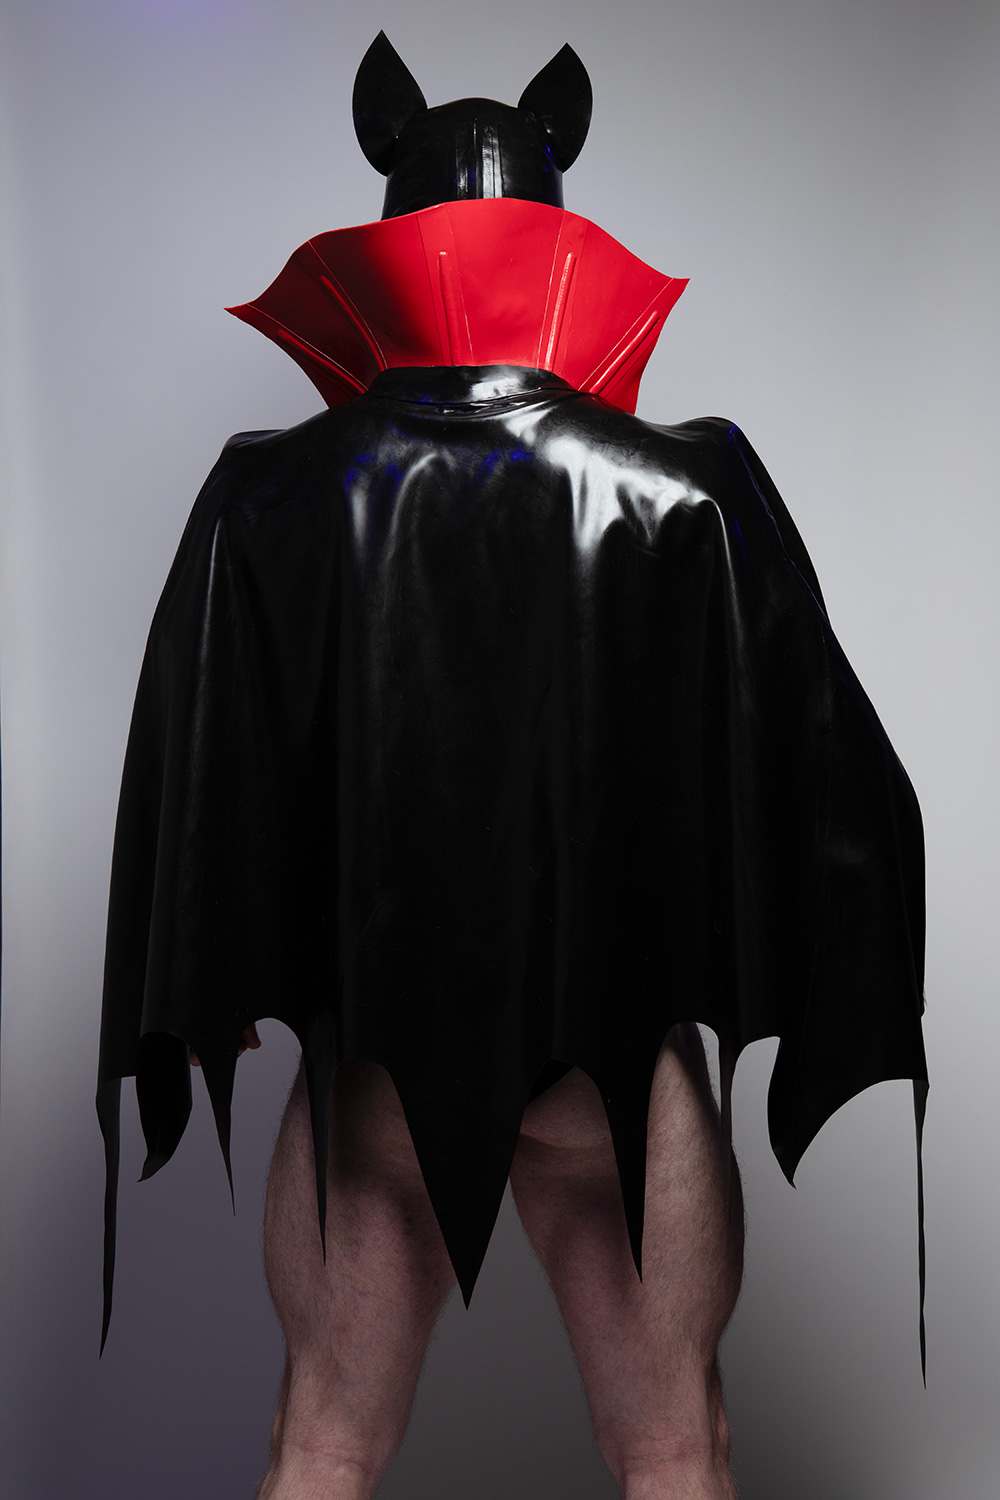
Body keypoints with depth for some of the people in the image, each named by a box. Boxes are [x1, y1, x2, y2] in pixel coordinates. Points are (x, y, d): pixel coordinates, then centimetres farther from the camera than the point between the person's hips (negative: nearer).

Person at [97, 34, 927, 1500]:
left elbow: (194, 782, -1)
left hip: (372, 1055, 1)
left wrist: (202, 1021, 12)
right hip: (623, 1070, 0)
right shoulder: (694, 494, -6)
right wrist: (823, 1022, 12)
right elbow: (818, 769, -1)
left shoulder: (273, 497, -5)